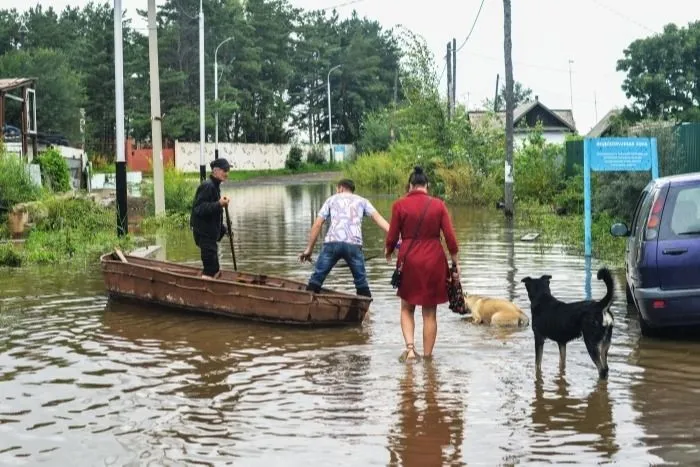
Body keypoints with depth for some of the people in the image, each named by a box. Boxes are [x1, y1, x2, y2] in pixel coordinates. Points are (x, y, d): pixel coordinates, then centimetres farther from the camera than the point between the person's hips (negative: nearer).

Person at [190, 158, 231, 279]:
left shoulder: (215, 185, 15)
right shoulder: (207, 186, -16)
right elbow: (199, 209, -26)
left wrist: (222, 229, 23)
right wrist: (219, 204, -33)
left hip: (211, 232, 10)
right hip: (204, 233, -10)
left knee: (214, 270, 16)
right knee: (210, 270, -12)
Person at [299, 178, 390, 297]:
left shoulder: (332, 199, 24)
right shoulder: (362, 201, 24)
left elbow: (317, 225, 16)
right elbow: (378, 218, 7)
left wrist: (309, 249, 19)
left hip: (332, 243, 0)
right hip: (354, 244, 1)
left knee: (316, 279, 6)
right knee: (362, 283, 14)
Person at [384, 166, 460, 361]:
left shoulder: (399, 205, -4)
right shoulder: (438, 205, -1)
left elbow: (392, 237, 0)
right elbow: (450, 237, -3)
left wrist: (388, 252, 20)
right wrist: (455, 263, 6)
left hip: (409, 261, -1)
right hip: (434, 262, 1)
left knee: (407, 308, 17)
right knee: (430, 312, 10)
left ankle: (410, 348, -1)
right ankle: (427, 356, 14)